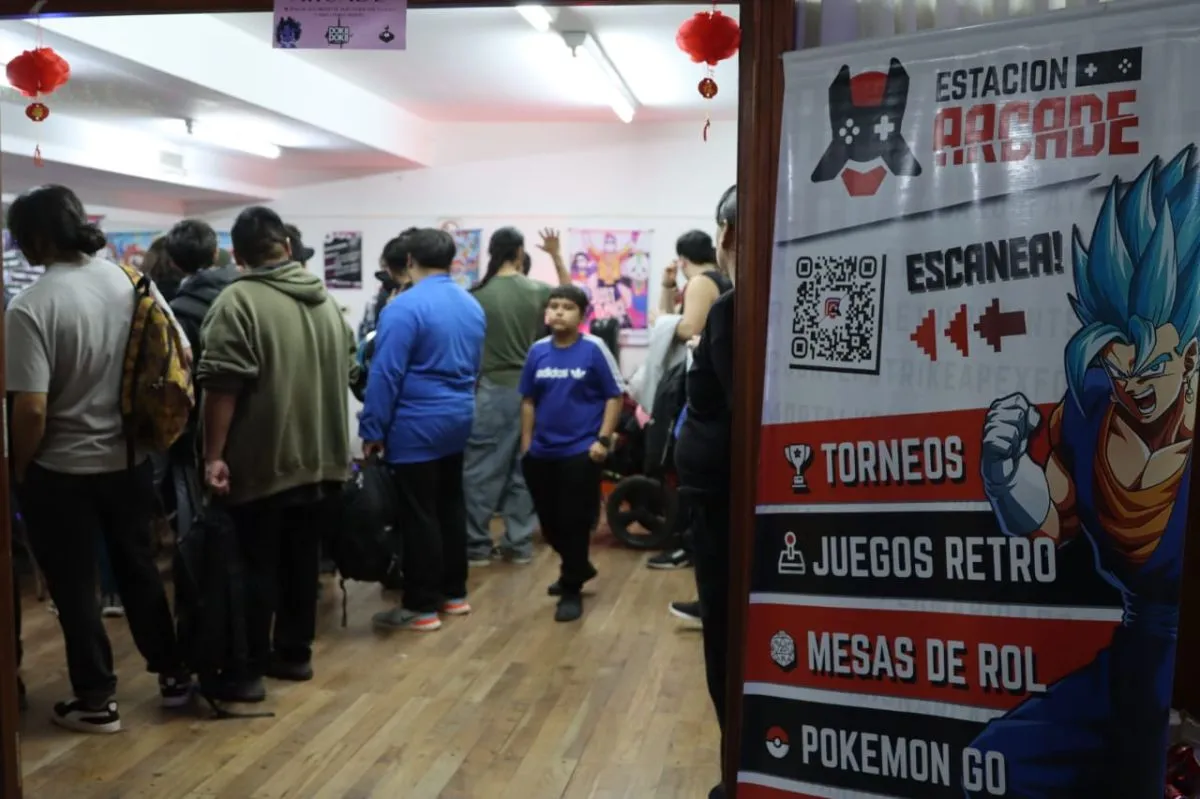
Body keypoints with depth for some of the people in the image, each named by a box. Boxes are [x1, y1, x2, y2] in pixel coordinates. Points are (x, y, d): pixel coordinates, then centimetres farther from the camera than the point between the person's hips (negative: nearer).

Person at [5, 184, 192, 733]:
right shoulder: (134, 281, -3)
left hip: (62, 471, -5)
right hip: (131, 458, 6)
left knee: (74, 587, 9)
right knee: (139, 568, 20)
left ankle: (96, 700, 20)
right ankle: (174, 674, 29)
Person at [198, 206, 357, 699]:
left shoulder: (239, 300, -12)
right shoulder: (326, 301, 10)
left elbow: (221, 386, -18)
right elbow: (347, 373, 17)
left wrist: (214, 455, -16)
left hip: (263, 464, -6)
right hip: (322, 459, 7)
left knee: (255, 567, 1)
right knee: (302, 560, 15)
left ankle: (247, 672, 8)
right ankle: (294, 653, 24)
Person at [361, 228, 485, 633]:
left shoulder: (405, 307, -17)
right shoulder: (473, 306, 8)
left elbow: (385, 374, -18)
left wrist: (372, 430, -12)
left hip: (417, 425, -8)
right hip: (457, 419, 8)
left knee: (418, 516, -1)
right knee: (450, 507, 16)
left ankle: (422, 607, 5)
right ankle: (454, 593, 25)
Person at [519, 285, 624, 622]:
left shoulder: (594, 349, -9)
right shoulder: (538, 351, 2)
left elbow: (615, 396, -5)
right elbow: (528, 400, 11)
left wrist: (603, 439, -12)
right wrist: (526, 444, 9)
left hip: (581, 452, -5)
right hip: (542, 452, 5)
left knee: (574, 523, 2)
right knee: (549, 522, 15)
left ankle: (571, 590, 15)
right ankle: (578, 568, 39)